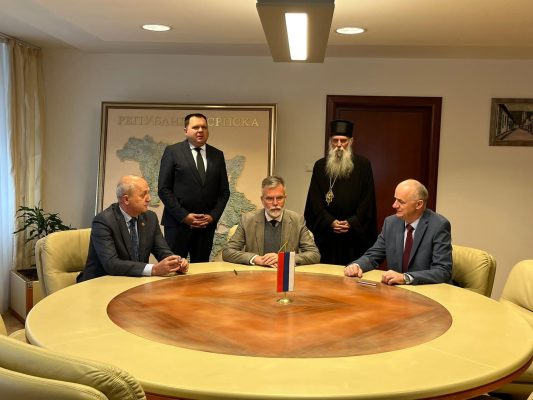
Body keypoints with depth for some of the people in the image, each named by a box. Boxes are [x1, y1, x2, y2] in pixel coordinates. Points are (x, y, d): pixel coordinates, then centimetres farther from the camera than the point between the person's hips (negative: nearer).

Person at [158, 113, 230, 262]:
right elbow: (164, 189, -4)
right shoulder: (172, 152, 1)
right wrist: (183, 216, -11)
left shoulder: (217, 155, 11)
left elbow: (224, 191, 12)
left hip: (207, 224, 3)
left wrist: (213, 216, -2)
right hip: (178, 222, -3)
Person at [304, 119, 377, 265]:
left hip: (355, 233, -1)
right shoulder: (320, 166, 8)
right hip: (325, 234, 1)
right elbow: (315, 200, 3)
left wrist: (352, 223, -11)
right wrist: (330, 222, -10)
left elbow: (367, 199, 0)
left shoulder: (363, 165, 3)